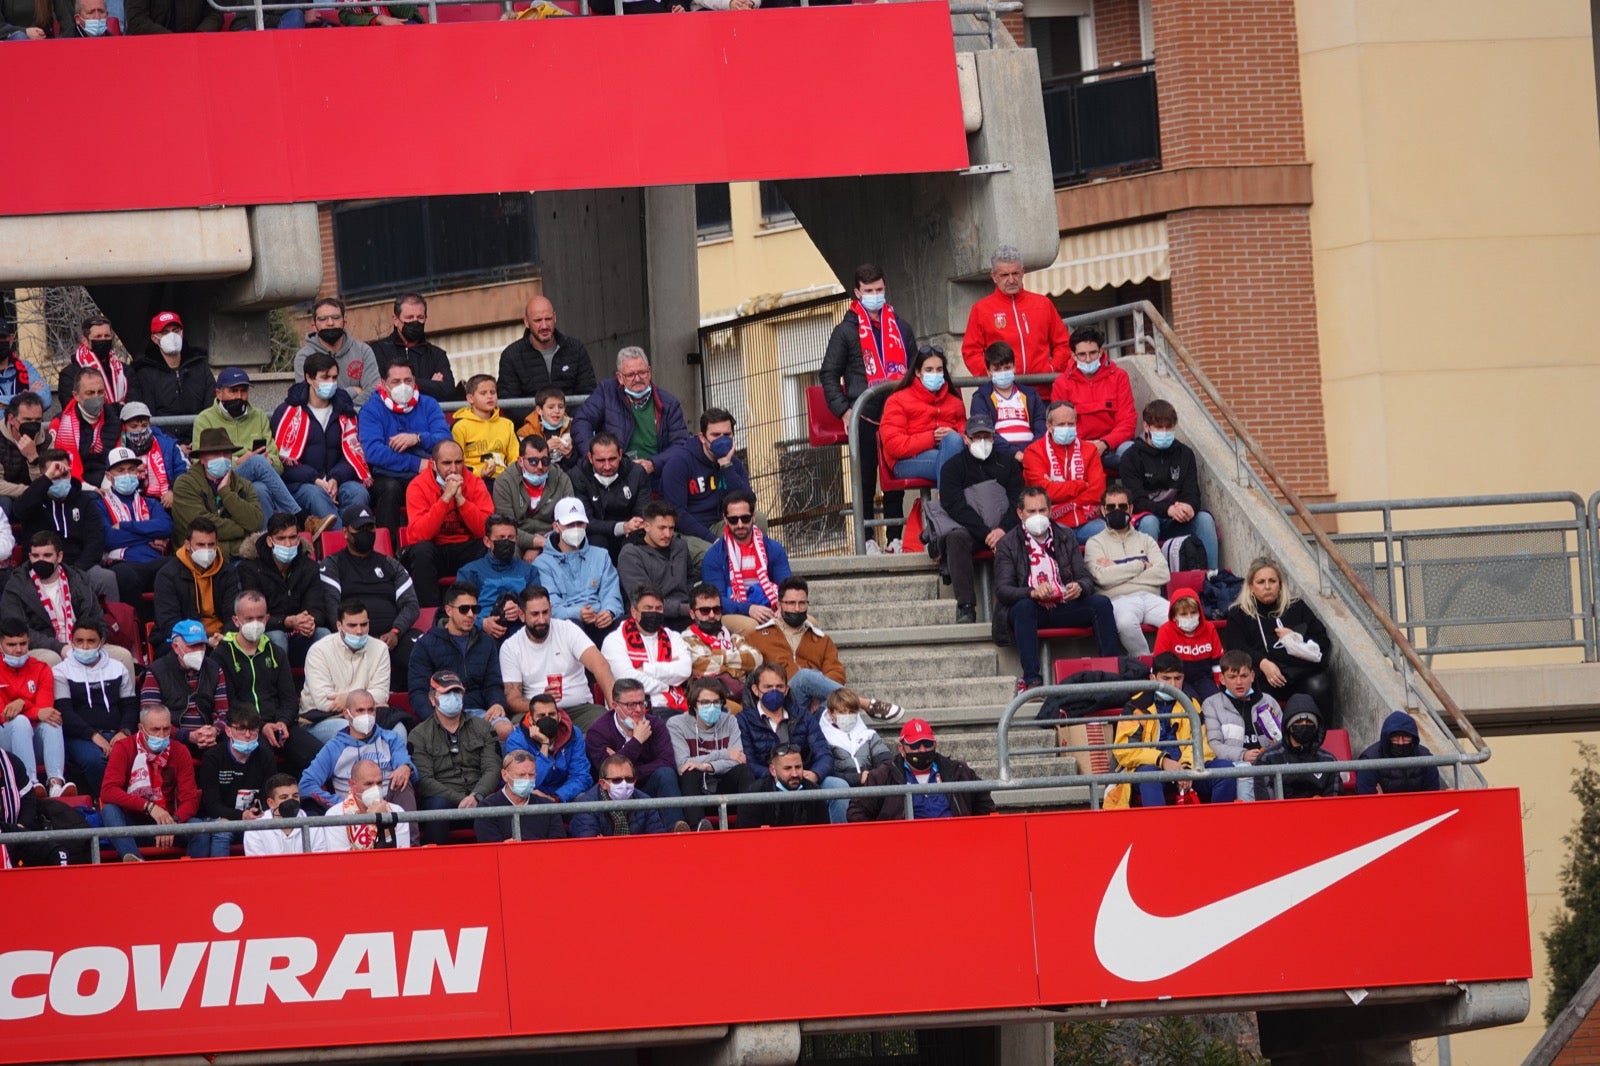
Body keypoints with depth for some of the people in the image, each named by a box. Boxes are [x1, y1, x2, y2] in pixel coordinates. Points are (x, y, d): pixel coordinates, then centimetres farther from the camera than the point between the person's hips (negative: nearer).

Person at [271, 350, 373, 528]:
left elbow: (352, 453, 12)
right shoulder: (288, 412, 8)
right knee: (315, 494, -38)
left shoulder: (344, 411, 19)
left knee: (358, 492, -30)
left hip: (336, 480, 4)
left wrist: (335, 479, -10)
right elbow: (284, 460, 0)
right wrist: (315, 481, -15)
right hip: (299, 484, -3)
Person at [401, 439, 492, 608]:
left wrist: (460, 498, -23)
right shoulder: (419, 486, -11)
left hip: (466, 550, 2)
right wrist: (446, 497, -27)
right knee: (422, 550, -34)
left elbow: (486, 529, -14)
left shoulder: (474, 482, -3)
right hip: (433, 550, -2)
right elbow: (418, 534, -24)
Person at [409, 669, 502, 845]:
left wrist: (476, 797, -15)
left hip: (480, 797, 1)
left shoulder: (483, 728, 18)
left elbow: (493, 770, 7)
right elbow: (423, 780, -2)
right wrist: (460, 800, -15)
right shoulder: (419, 736, 10)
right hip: (443, 799, -1)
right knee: (437, 805, -37)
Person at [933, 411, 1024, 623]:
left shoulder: (1007, 464, 15)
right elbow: (955, 506, -5)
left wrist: (1003, 529, -17)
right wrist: (985, 533, -18)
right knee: (956, 538, -35)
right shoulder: (954, 467, 8)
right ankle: (965, 606, -40)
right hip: (968, 528, -1)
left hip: (1003, 531, 1)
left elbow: (1018, 502, 4)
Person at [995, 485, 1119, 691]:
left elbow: (1087, 578, 12)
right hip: (1032, 608, -3)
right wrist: (1033, 592, -27)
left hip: (1064, 608, 3)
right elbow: (1002, 589, -7)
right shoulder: (1007, 545, 4)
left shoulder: (1065, 537, 15)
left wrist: (1079, 587, -14)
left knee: (1101, 603, -22)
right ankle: (1031, 680, -44)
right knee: (1023, 607, -37)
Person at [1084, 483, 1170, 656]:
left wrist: (1118, 571, 3)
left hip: (1150, 597, 3)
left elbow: (1164, 574, 7)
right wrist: (1141, 565, 5)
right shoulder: (1095, 543, 17)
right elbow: (1103, 577, -4)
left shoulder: (1146, 540, 26)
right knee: (1126, 622, -41)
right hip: (1119, 600, -3)